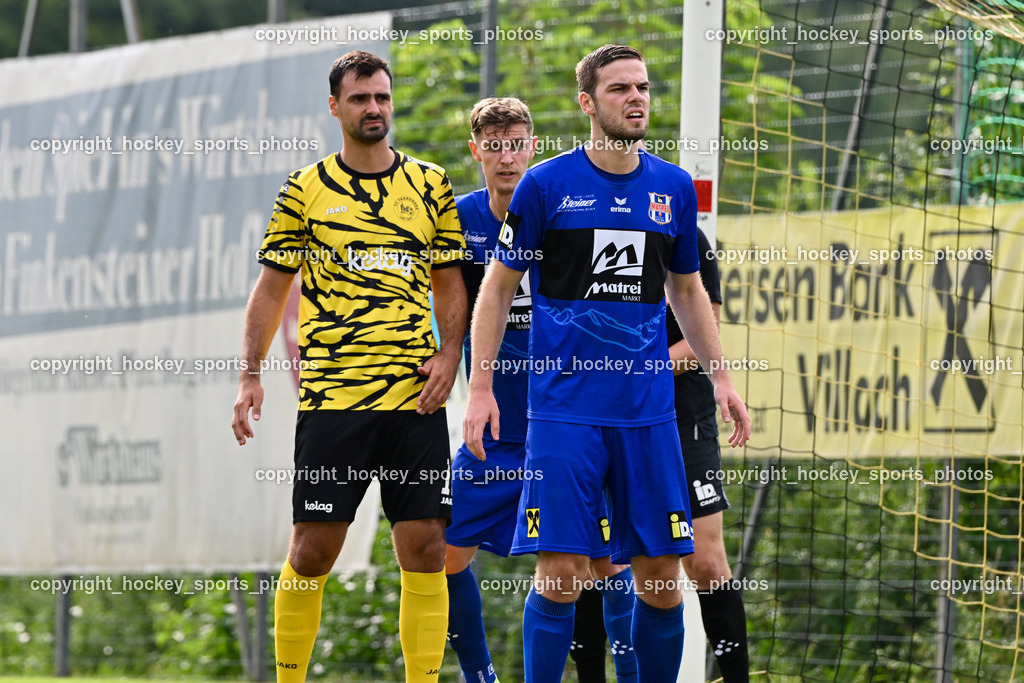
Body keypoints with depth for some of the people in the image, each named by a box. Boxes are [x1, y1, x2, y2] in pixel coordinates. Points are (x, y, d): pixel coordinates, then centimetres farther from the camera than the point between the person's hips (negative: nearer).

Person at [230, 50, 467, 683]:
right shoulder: (306, 188, 5)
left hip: (415, 394, 2)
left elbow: (451, 285, 14)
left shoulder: (430, 185, 10)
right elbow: (272, 288, 8)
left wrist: (449, 356, -2)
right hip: (331, 393, -2)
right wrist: (251, 375, 0)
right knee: (314, 549, -2)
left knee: (424, 548, -2)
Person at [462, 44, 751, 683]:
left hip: (649, 409, 4)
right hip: (564, 407, -3)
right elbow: (498, 289, 3)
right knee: (561, 575, -8)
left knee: (661, 574, 3)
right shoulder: (545, 185, -2)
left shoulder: (675, 187, 9)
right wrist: (480, 387, -3)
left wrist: (721, 376, 13)